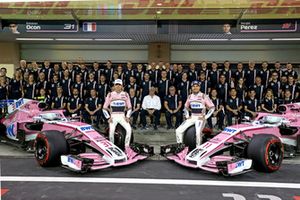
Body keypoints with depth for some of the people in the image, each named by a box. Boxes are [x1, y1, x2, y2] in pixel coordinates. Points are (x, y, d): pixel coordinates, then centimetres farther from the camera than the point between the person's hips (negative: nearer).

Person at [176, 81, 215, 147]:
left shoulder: (204, 96, -3)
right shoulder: (190, 97, 11)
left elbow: (212, 107, -3)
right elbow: (186, 107, 25)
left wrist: (205, 117, -9)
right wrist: (187, 116, 11)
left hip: (200, 118, -5)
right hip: (192, 117, 5)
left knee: (198, 133, -31)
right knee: (178, 130, -8)